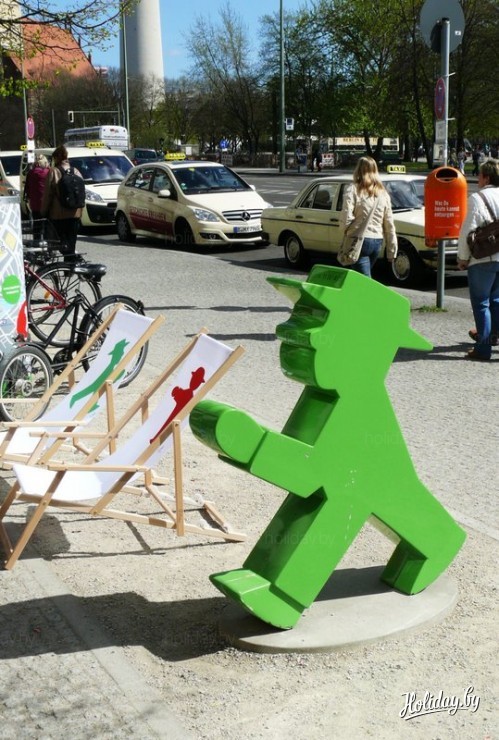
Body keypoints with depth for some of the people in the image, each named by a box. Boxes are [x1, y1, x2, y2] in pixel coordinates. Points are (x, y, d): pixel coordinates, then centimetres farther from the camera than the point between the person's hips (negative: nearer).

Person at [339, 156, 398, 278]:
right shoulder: (383, 193, 11)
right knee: (364, 276, 21)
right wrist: (392, 251, 14)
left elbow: (346, 219, -15)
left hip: (360, 241, -6)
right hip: (377, 241, 6)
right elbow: (389, 225, 10)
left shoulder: (353, 190, -6)